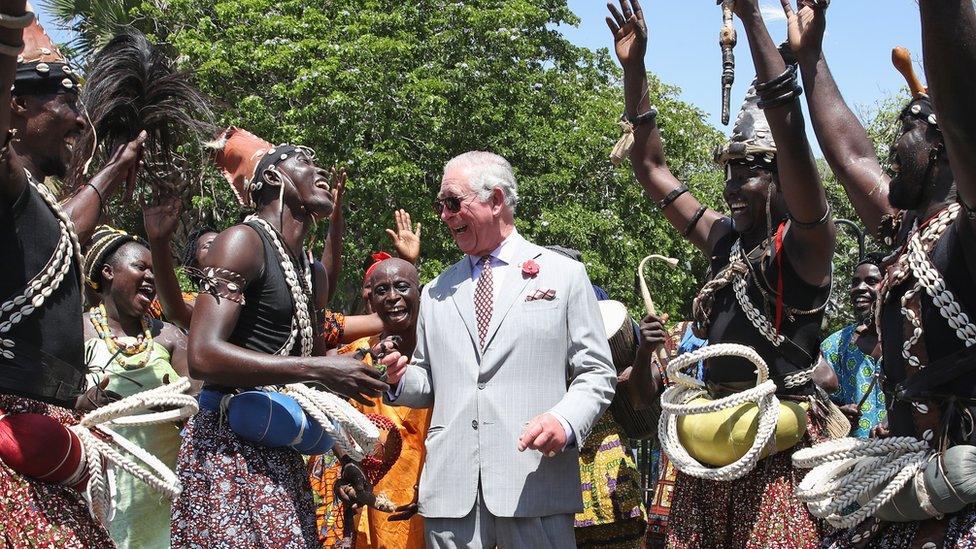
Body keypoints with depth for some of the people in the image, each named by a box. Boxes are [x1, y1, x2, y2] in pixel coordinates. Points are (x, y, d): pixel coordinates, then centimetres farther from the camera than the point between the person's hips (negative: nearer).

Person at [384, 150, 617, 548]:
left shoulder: (565, 275, 8)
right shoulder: (436, 292, 20)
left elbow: (596, 374, 4)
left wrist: (565, 421, -14)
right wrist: (400, 380, 2)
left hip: (535, 483, -3)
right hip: (450, 489, 3)